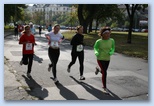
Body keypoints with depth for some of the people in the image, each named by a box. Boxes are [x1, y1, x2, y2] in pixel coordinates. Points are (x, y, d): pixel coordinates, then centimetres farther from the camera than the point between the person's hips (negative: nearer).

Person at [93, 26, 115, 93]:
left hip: (107, 59, 4)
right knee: (104, 73, -10)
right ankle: (104, 88, 9)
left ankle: (98, 69, 58)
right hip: (100, 59, -4)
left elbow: (113, 48, 6)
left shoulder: (112, 41, -8)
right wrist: (96, 53, -20)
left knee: (103, 72, 21)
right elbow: (95, 48, 2)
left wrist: (111, 52, -17)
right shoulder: (99, 41, -15)